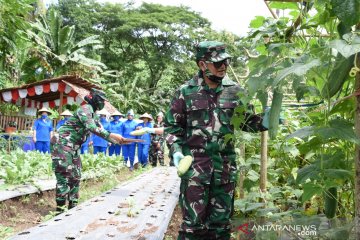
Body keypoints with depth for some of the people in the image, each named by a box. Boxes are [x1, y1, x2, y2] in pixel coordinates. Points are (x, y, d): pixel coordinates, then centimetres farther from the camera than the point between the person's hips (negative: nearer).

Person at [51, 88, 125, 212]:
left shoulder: (91, 112, 16)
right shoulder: (86, 108, -14)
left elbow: (99, 129, 20)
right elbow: (91, 128, -29)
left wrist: (115, 140, 12)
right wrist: (111, 135, -30)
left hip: (73, 148, 10)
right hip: (62, 145, -10)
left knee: (75, 177, 11)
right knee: (64, 177, -9)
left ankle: (73, 206, 18)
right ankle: (60, 209, -3)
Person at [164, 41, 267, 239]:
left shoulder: (234, 91, 7)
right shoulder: (186, 92, -1)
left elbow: (247, 120, 14)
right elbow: (172, 125, 5)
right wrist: (176, 150, -8)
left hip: (225, 164, 3)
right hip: (194, 163, -3)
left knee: (221, 220, 13)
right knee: (194, 221, 0)